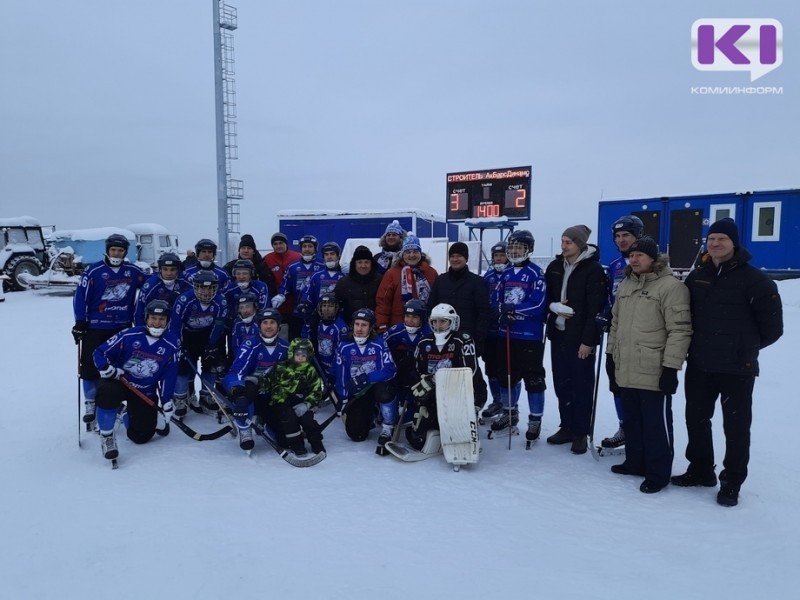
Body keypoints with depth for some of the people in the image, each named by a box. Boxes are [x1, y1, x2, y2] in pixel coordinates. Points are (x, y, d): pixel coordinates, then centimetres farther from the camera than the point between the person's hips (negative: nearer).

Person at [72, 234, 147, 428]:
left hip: (123, 328, 3)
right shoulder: (94, 271, -7)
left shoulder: (133, 271, 2)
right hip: (95, 328, -3)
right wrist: (80, 323, -8)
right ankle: (91, 404, 16)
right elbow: (81, 296, -6)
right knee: (91, 366, 1)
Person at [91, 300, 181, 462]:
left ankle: (128, 416, 32)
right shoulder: (129, 335, -12)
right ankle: (106, 435, -15)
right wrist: (107, 369, -25)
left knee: (141, 436, -4)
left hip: (146, 393, 2)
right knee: (107, 391, -37)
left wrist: (167, 405, -5)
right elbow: (99, 353, -6)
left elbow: (169, 377, -2)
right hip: (119, 382, -2)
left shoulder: (172, 345, -6)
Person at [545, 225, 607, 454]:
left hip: (581, 337, -6)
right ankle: (567, 427, 26)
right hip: (558, 334, 6)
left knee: (582, 385, 3)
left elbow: (595, 308, -14)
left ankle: (581, 433, 14)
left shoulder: (594, 269, -10)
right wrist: (554, 306, -6)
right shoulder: (554, 267, 8)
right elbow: (546, 297, 16)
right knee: (561, 383, 12)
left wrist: (587, 340, -17)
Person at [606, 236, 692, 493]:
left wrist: (671, 366, -17)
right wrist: (611, 354, 19)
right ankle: (635, 461, 34)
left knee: (656, 424, 4)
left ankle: (658, 473, 16)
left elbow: (680, 330, -15)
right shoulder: (625, 284, 13)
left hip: (654, 373, -7)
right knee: (631, 421, 18)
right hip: (626, 370, 7)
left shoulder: (671, 286, -12)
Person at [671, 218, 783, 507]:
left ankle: (731, 482, 20)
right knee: (696, 419, 15)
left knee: (736, 426, 6)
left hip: (737, 368, -5)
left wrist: (745, 347, 5)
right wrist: (701, 344, 12)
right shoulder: (696, 277, 6)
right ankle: (700, 469, 32)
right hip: (699, 365, 5)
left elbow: (772, 326, -4)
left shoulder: (754, 279, -9)